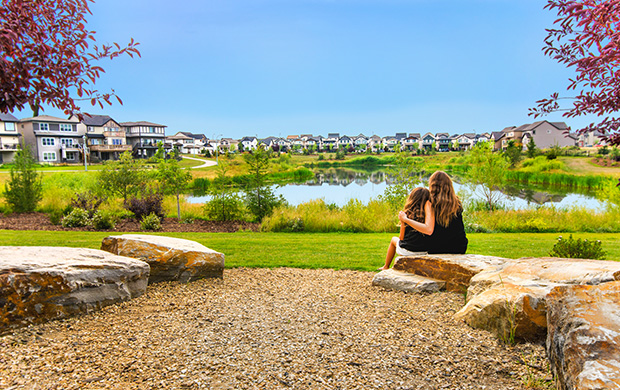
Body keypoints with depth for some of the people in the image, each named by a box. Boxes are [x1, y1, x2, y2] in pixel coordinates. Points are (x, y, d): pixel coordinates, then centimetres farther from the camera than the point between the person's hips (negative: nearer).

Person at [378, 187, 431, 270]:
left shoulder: (406, 214, -12)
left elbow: (401, 237, -7)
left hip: (408, 251, -2)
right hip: (424, 250, 2)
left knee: (394, 239, 30)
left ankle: (386, 267, 45)